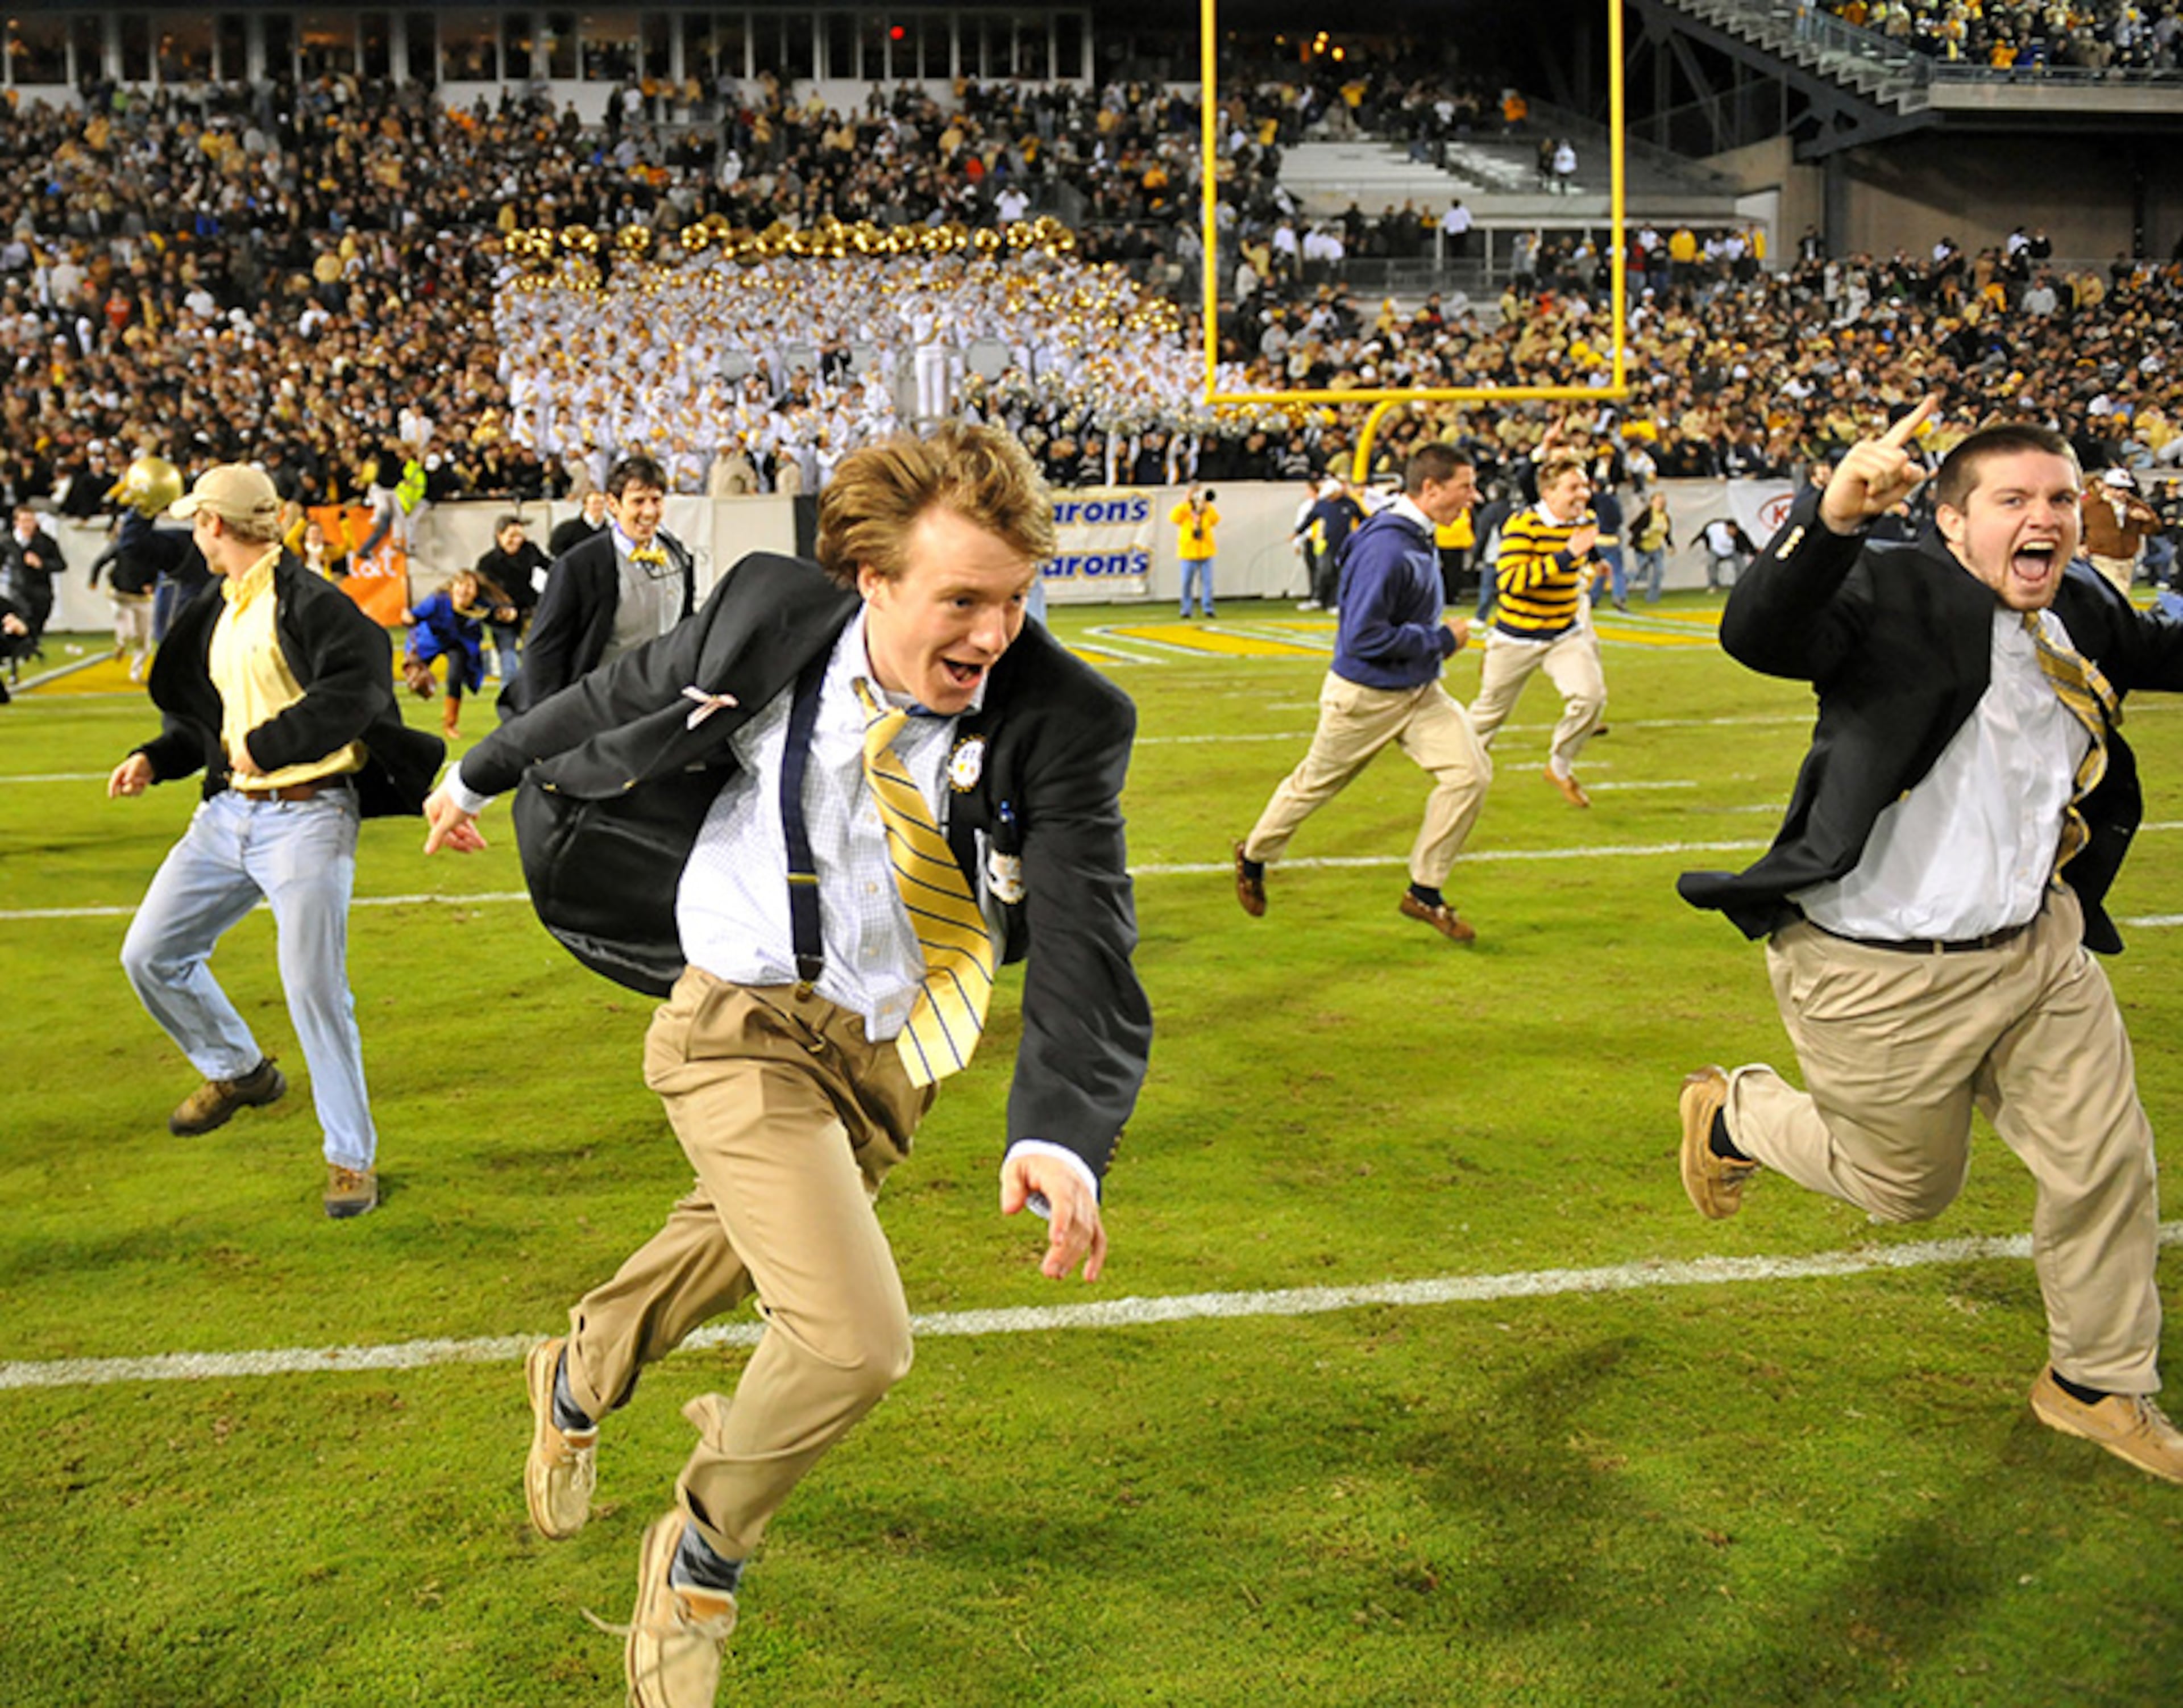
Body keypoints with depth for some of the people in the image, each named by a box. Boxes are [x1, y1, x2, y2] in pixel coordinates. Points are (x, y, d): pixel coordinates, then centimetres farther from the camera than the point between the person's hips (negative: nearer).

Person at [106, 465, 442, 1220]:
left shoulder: (309, 603, -12)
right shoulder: (214, 615, 16)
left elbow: (352, 693, -25)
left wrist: (267, 745, -20)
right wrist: (154, 758, 9)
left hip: (306, 817, -9)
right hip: (227, 812, 9)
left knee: (315, 990, -10)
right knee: (150, 955, 10)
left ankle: (352, 1159, 3)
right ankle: (239, 1072, 33)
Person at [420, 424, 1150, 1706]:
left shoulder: (1062, 722, -18)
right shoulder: (773, 626, -16)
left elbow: (1087, 947, -25)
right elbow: (624, 699, 3)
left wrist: (1060, 1135, -42)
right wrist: (485, 770, 19)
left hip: (888, 1055, 3)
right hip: (747, 1024, -3)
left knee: (732, 1252, 25)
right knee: (854, 1341, -16)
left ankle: (582, 1379, 59)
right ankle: (702, 1558, 14)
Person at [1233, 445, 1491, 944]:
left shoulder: (1420, 537, 3)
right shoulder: (1385, 548, -27)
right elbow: (1364, 637, -29)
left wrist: (1437, 639, 10)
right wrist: (1442, 640, -21)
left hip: (1419, 693, 8)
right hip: (1364, 696, -8)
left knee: (1471, 771, -7)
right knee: (1315, 785, 12)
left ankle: (1425, 892, 4)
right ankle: (1253, 859, 39)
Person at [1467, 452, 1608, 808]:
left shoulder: (1585, 522, -2)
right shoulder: (1522, 524, -22)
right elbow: (1509, 582, -36)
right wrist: (1566, 555, -39)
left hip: (1565, 635, 4)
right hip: (1517, 639, -4)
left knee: (1591, 695, -18)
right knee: (1491, 711, 10)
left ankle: (1560, 766, 5)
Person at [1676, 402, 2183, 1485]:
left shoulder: (2079, 614, 3)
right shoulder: (1903, 596, -19)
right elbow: (1758, 636, -39)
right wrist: (1833, 518, -56)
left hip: (2039, 951, 7)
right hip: (1886, 979, -7)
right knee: (1907, 1187, 12)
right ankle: (1732, 1116, 40)